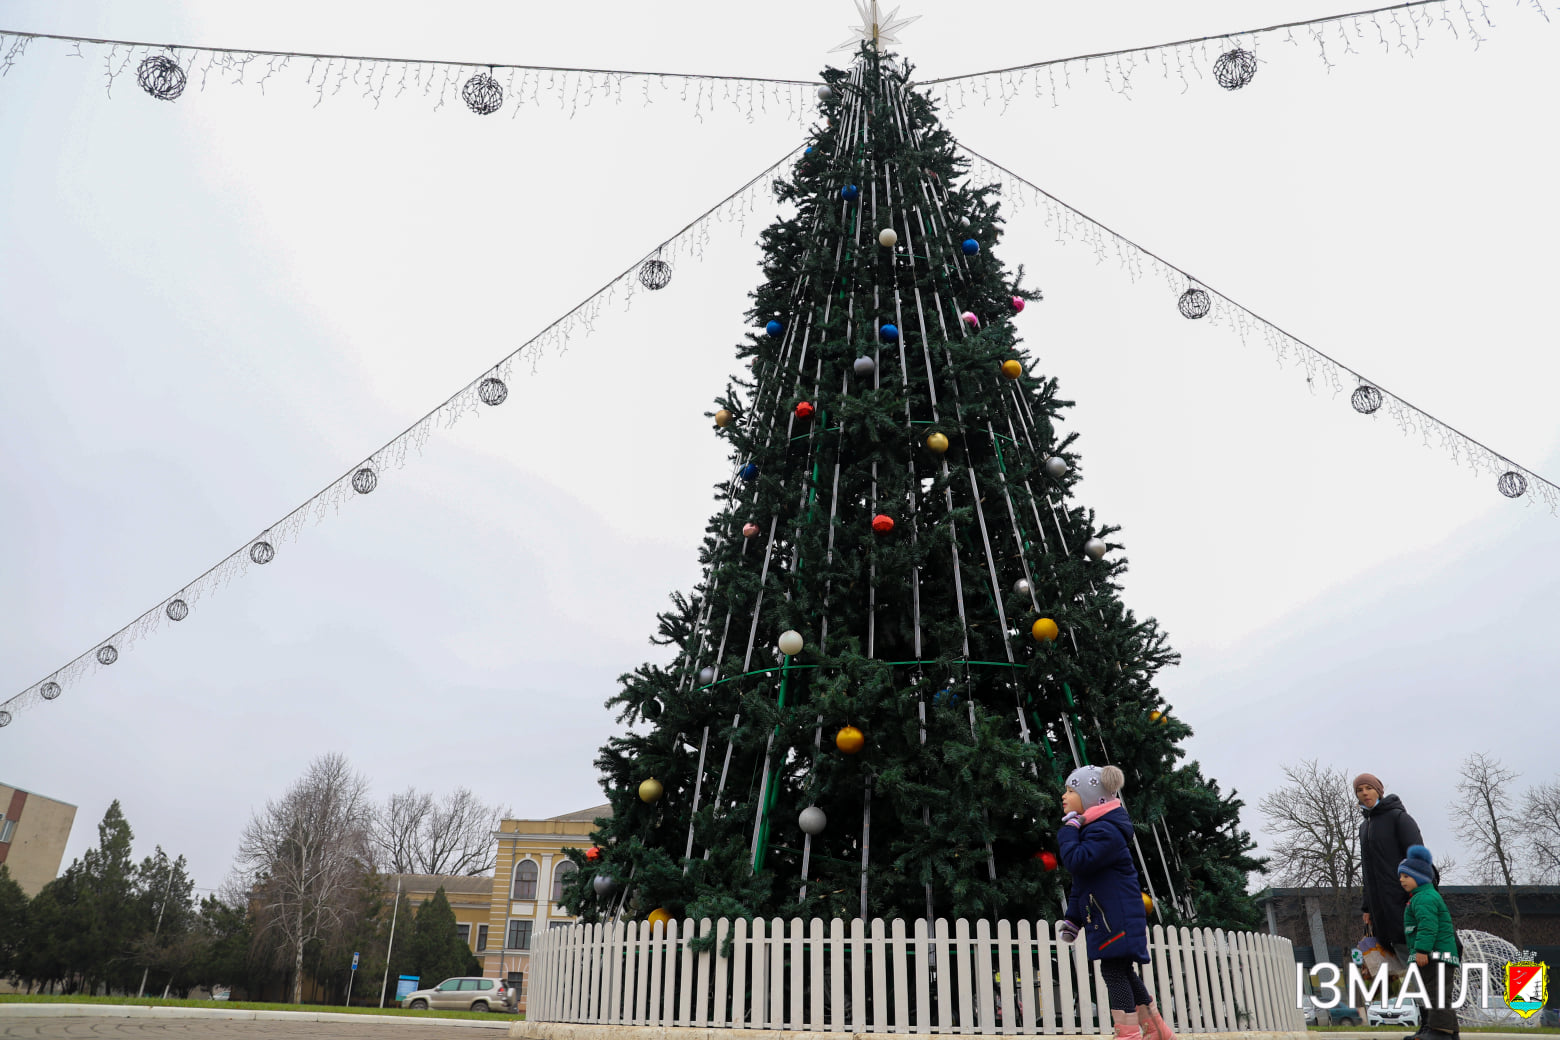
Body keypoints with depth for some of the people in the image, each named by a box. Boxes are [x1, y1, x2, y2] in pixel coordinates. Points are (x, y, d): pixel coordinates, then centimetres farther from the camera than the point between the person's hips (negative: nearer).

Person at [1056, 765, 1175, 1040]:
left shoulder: (1105, 830, -18)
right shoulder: (1089, 829, 15)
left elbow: (1077, 861, -31)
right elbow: (1081, 883, 19)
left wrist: (1069, 830, -17)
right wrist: (1072, 918, 17)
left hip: (1117, 917, -10)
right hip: (1106, 917, 10)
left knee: (1114, 972, -8)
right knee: (1123, 974, 16)